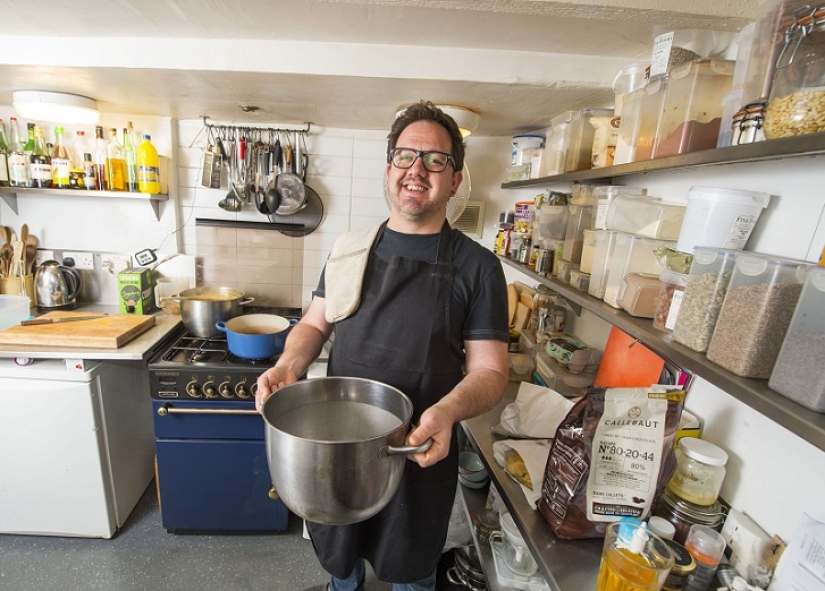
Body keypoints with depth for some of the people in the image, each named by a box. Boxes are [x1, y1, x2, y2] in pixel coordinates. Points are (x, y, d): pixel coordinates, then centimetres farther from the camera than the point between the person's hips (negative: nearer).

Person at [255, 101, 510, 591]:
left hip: (420, 452, -3)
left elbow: (489, 370, -10)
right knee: (338, 551, 30)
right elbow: (314, 324, 7)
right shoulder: (350, 248, 1)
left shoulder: (477, 266, -11)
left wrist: (448, 411, -29)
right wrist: (288, 366, -12)